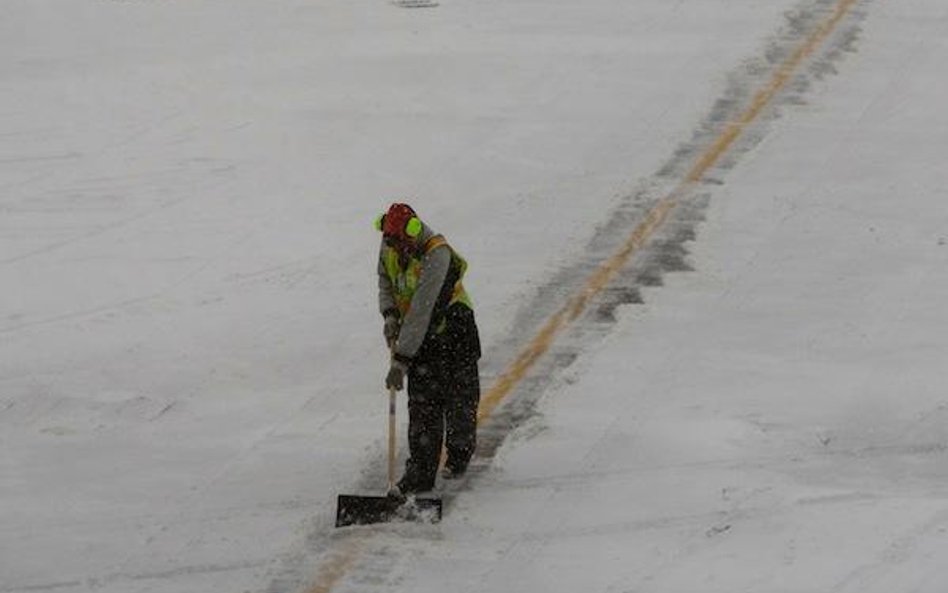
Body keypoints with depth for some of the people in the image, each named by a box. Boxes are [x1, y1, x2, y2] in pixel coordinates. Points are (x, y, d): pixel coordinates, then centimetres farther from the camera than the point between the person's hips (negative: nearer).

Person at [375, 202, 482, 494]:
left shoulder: (437, 255, -31)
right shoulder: (388, 246, -8)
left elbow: (420, 312, -35)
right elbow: (385, 282, 12)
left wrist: (401, 360, -38)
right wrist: (389, 313, -10)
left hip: (454, 330, -5)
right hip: (419, 336, 5)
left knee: (459, 400, 6)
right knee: (422, 405, -3)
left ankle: (460, 453, 31)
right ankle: (421, 470, -3)